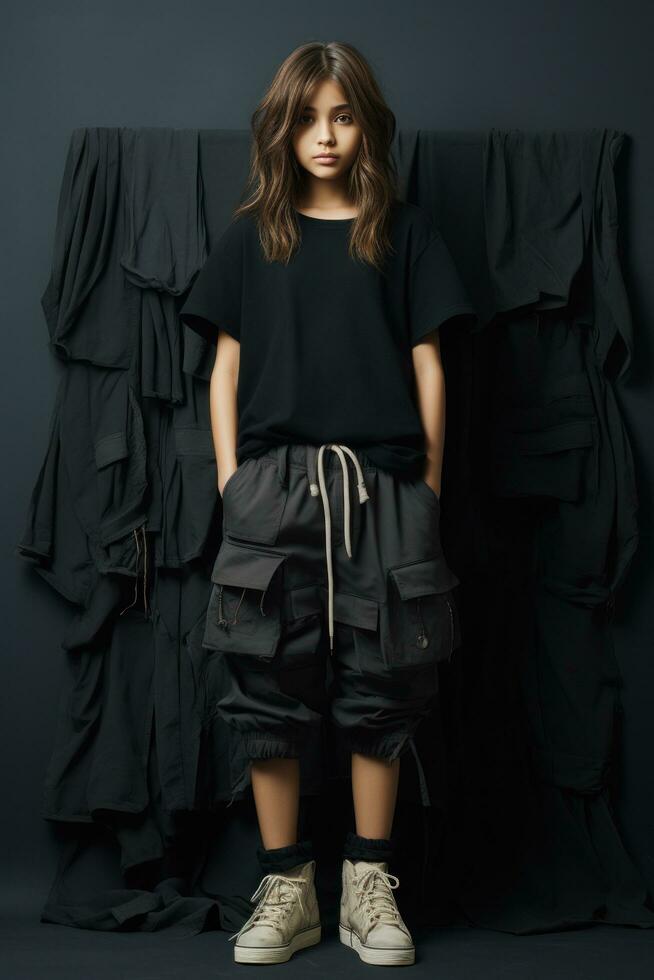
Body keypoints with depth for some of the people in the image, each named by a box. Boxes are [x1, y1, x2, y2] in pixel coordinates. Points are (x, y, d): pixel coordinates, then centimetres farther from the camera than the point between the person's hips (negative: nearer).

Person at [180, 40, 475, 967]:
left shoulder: (405, 232, 11)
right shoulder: (251, 237, 13)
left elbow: (427, 364, 8)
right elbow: (226, 366, 11)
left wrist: (430, 485, 3)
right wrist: (230, 479, 2)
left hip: (381, 483, 0)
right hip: (273, 485, 1)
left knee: (381, 687, 2)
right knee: (271, 689, 0)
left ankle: (369, 888, 14)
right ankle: (287, 890, 11)